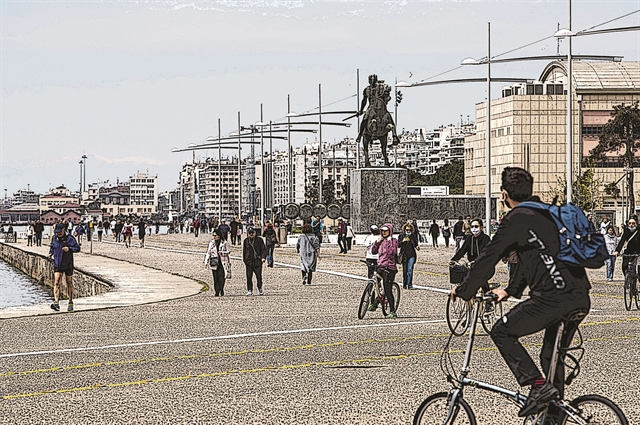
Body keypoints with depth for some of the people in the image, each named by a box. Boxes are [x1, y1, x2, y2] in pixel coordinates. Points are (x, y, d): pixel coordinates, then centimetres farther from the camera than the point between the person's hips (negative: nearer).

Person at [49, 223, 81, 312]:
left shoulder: (69, 238, -11)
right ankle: (56, 303, -21)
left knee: (69, 283, 9)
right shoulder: (54, 238, 3)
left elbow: (78, 248, -12)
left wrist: (69, 249, -27)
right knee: (56, 282, -13)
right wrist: (50, 253, 4)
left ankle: (70, 303, 23)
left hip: (68, 265, -2)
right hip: (57, 265, 2)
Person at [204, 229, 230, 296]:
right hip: (214, 262, 2)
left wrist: (222, 252, -14)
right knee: (215, 278, -1)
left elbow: (228, 251, 6)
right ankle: (216, 292, 3)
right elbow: (208, 253, 11)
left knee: (221, 277, -10)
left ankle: (221, 290, 7)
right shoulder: (211, 243, 10)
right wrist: (206, 262, 6)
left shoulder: (224, 243, 3)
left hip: (222, 262, -2)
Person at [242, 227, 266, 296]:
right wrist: (244, 261, 14)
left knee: (259, 276, 2)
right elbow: (244, 251, 16)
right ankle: (249, 290, 3)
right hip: (249, 262, 1)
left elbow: (264, 249, 1)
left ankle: (260, 289, 21)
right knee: (249, 277, -3)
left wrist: (263, 257, -13)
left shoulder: (259, 240, 3)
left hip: (257, 261, -1)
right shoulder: (246, 241, 9)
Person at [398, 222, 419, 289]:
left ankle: (409, 284, -7)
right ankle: (404, 284, 19)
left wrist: (417, 247, -6)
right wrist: (402, 241, -16)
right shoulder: (401, 236, 2)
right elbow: (398, 245, 1)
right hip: (404, 255, 0)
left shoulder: (413, 236, 5)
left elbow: (416, 244, 16)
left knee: (410, 270, -10)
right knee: (405, 271, 6)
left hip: (411, 255, 0)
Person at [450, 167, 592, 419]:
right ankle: (555, 415, 23)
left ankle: (539, 386, -8)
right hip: (581, 299, 9)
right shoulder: (546, 214, 22)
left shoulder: (516, 220, -4)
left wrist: (464, 291, 11)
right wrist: (511, 290, 37)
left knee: (502, 332, 4)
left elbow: (488, 258, -2)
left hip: (553, 298, -9)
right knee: (551, 355, 21)